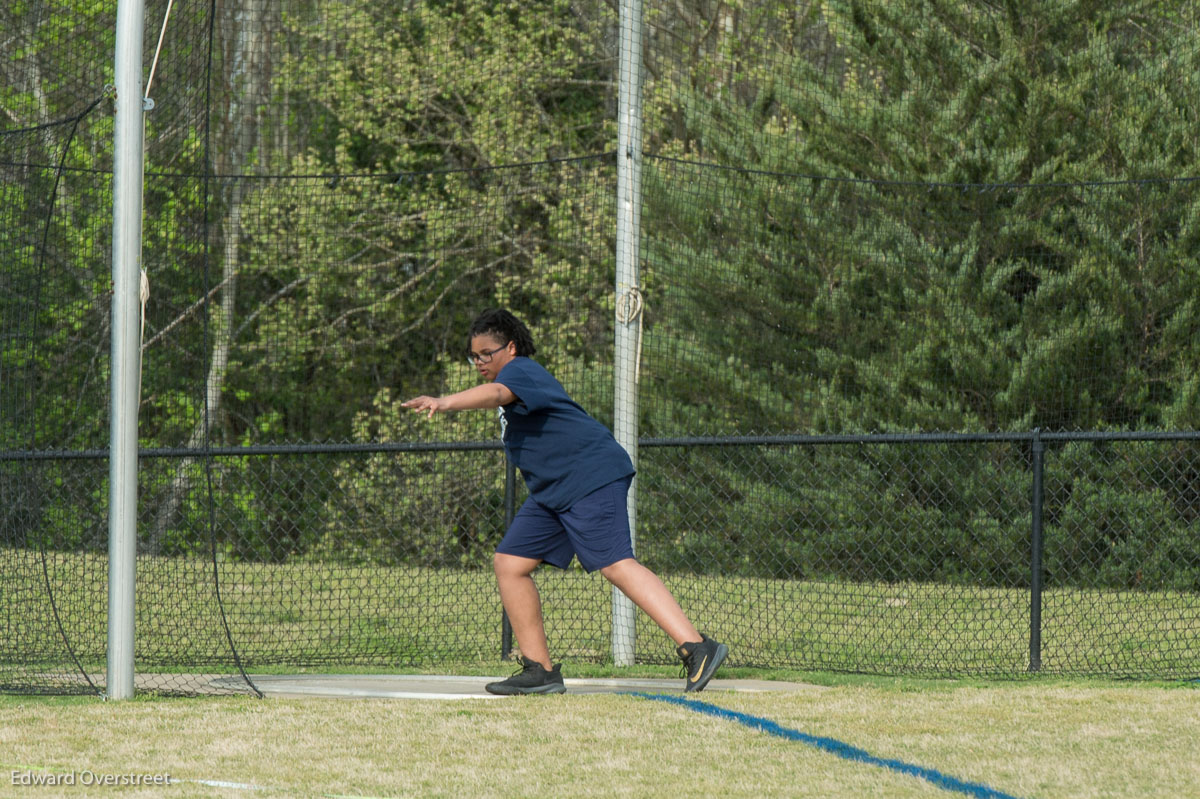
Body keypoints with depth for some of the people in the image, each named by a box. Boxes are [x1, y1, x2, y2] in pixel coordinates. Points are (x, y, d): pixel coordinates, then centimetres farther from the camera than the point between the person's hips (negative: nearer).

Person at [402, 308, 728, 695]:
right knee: (509, 562, 4)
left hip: (592, 475, -11)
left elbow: (496, 393, -36)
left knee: (617, 565, -22)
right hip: (552, 491, 11)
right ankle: (539, 670, 6)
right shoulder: (518, 379, 19)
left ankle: (697, 648, -28)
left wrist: (444, 402, -51)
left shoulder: (521, 371, -12)